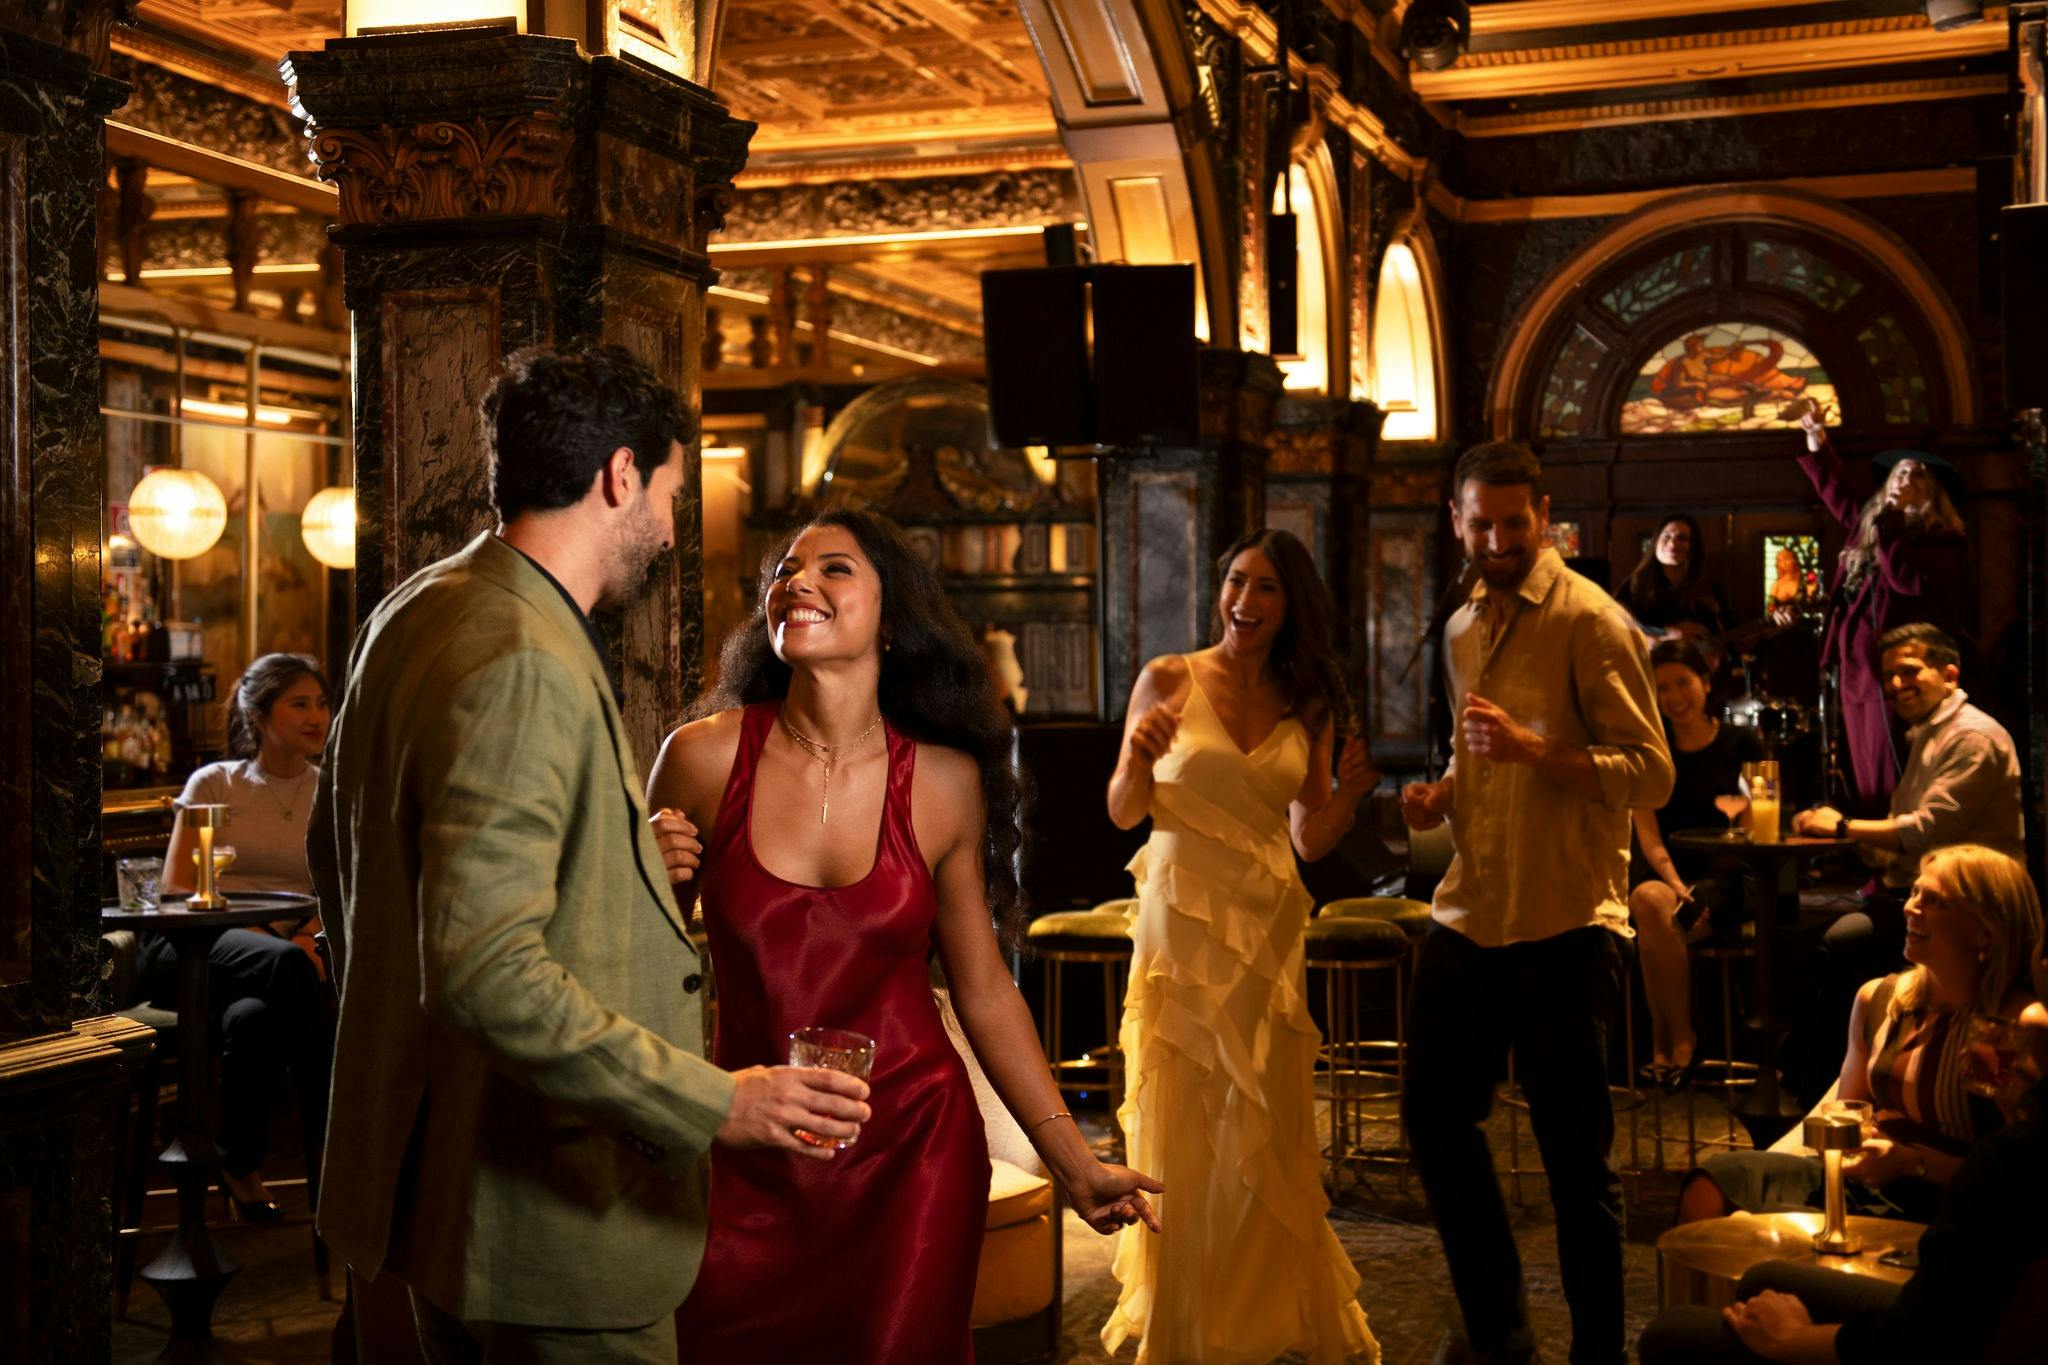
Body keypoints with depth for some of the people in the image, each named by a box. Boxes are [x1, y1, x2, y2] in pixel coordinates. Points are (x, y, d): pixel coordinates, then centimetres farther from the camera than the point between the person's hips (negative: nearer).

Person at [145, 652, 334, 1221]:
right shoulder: (213, 784, 9)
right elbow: (174, 889, 1)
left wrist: (314, 936, -18)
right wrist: (262, 938, -16)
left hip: (274, 951, 1)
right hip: (188, 949, -1)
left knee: (252, 1018, -39)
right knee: (285, 963, -37)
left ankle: (242, 1167, -19)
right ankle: (338, 1147, -30)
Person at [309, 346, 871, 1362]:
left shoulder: (417, 612, 8)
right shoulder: (525, 666, -24)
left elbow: (336, 848, 20)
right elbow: (488, 967, -30)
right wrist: (714, 1103, -26)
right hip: (546, 1209, -10)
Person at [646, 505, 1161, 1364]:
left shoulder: (945, 781, -4)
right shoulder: (706, 757, -6)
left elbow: (982, 991, 5)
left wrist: (1075, 1165, 5)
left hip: (911, 1151, 0)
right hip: (753, 1164, 0)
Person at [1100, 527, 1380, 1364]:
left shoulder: (1307, 706, 7)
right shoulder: (1168, 681, -2)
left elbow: (1309, 839, 10)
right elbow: (1124, 814, 0)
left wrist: (1350, 795, -9)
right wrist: (1138, 758, -19)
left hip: (1269, 932, 3)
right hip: (1184, 925, -3)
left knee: (1267, 1133, 7)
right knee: (1184, 1132, 3)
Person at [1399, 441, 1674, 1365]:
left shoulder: (1591, 622, -9)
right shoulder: (1462, 630, 15)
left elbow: (1650, 775, -15)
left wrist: (1531, 748, -26)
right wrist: (1441, 795, 8)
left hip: (1562, 924, -7)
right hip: (1466, 917, 8)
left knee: (1575, 1153, 0)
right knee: (1434, 1116, 12)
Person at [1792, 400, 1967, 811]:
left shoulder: (1942, 539, -6)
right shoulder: (1869, 522, 15)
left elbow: (1908, 579, -24)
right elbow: (1837, 488, 33)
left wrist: (1893, 519, -20)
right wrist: (1817, 441, 28)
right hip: (1855, 668, 8)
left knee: (1890, 781, -9)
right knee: (1864, 781, 10)